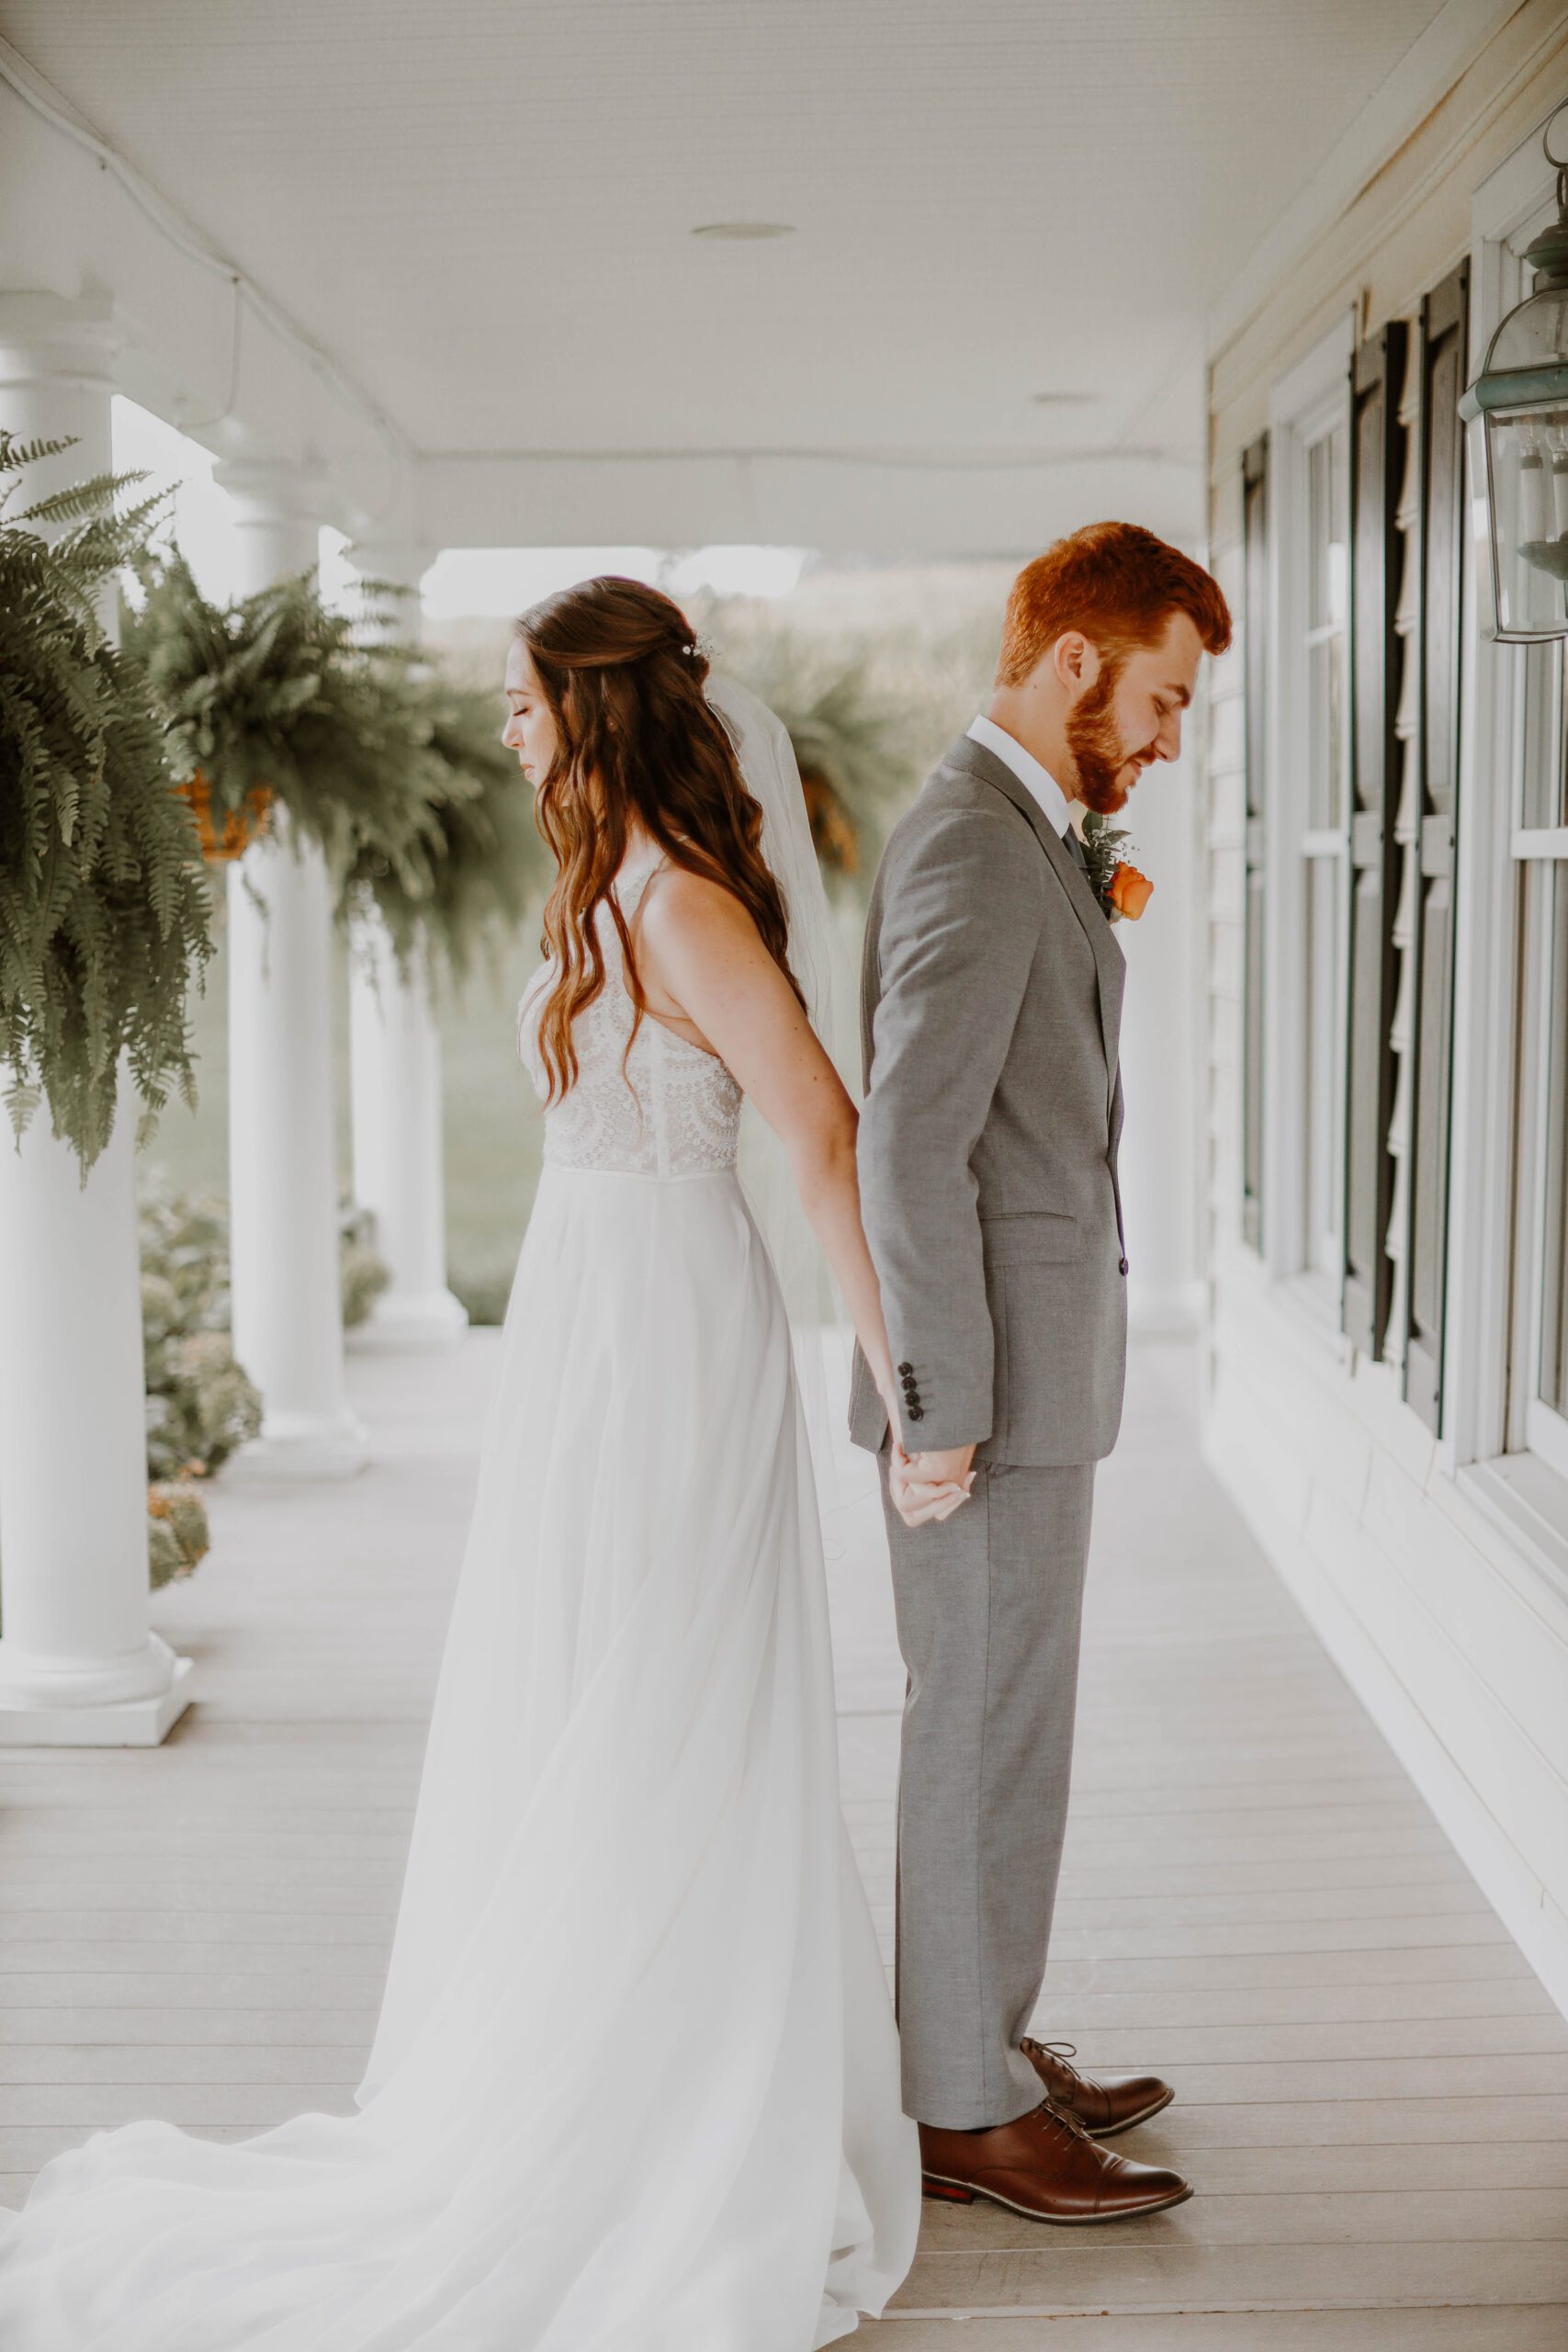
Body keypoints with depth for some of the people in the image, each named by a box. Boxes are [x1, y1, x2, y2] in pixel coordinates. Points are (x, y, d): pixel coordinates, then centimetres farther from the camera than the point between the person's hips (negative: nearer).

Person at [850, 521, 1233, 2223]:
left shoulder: (1008, 838, 15)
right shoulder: (973, 846, -18)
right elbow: (907, 1146, -24)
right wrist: (941, 1411, -23)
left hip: (1019, 1372, 10)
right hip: (996, 1385, -10)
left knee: (997, 1727, 17)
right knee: (989, 1737, 0)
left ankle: (985, 2045, 31)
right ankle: (967, 2112, 13)